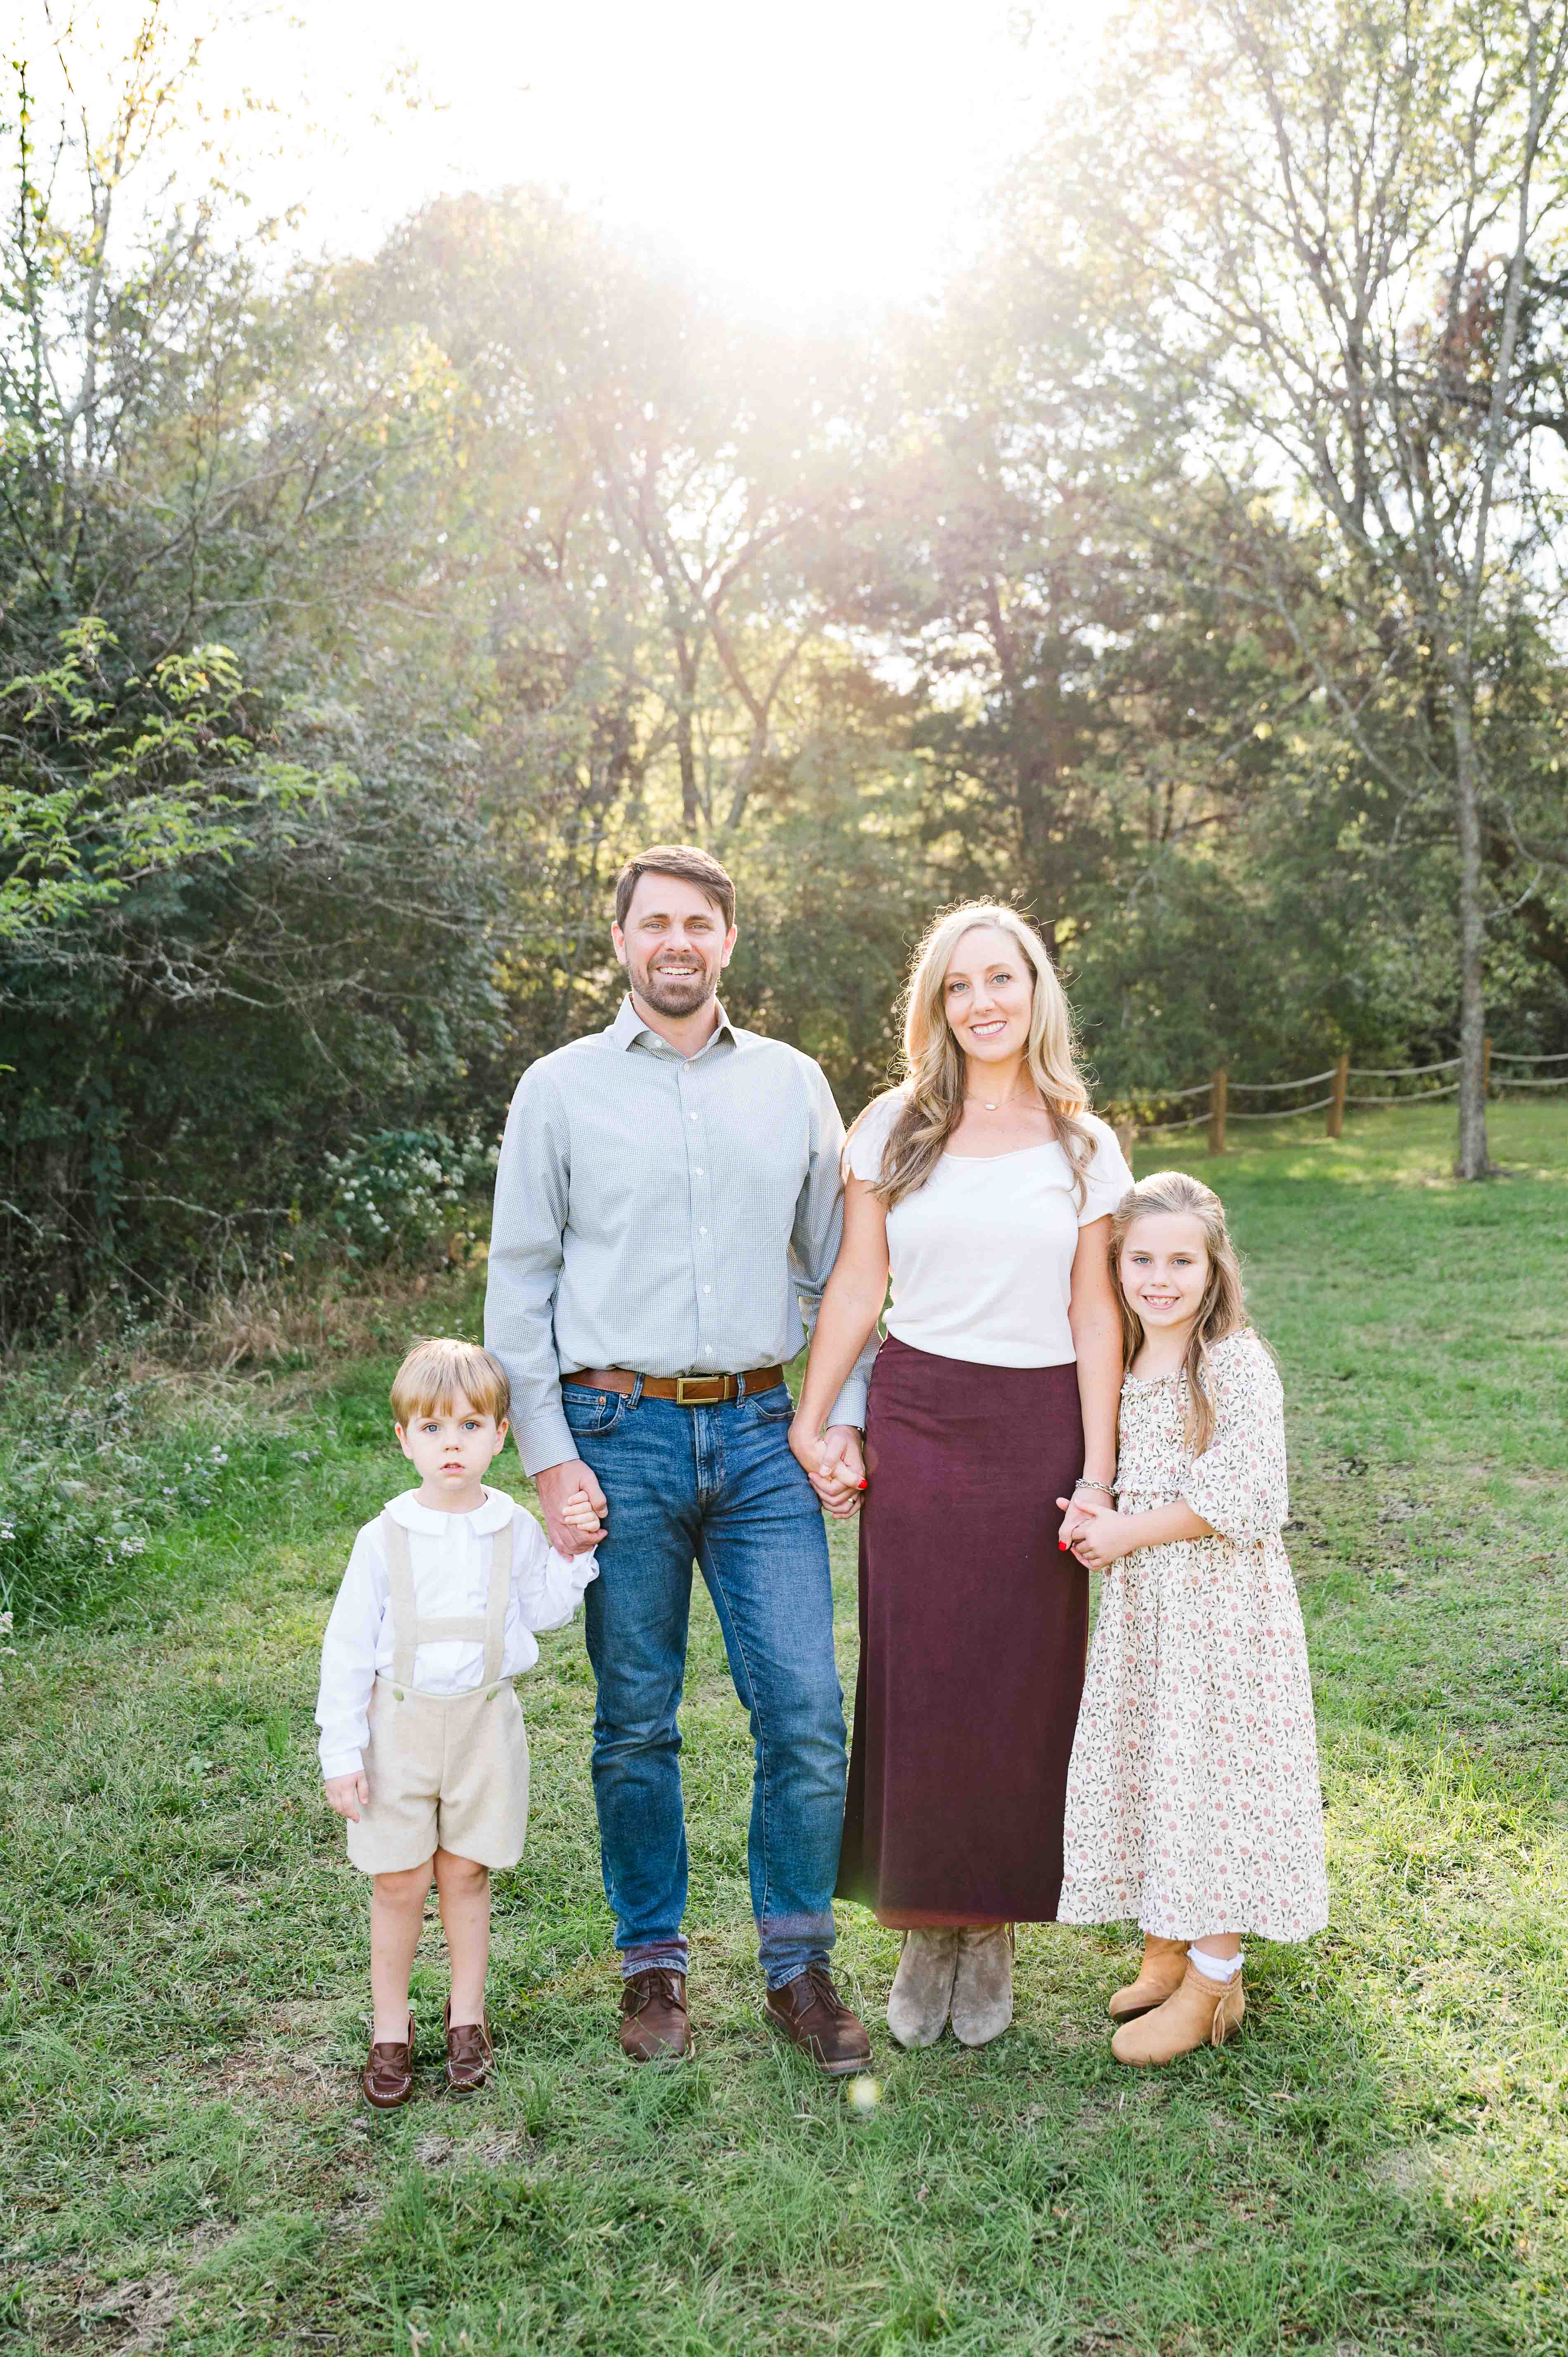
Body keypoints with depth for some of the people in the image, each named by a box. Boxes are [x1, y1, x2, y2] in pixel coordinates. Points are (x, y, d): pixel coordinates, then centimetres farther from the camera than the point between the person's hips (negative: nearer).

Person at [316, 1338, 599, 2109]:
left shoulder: (514, 1530, -1)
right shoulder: (384, 1538, -6)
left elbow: (544, 1612, 10)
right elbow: (348, 1649, -2)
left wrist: (572, 1552, -5)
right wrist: (342, 1753, -4)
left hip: (484, 1723, 1)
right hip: (400, 1723, -1)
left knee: (466, 1872, 9)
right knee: (399, 1881, 4)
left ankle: (466, 2016, 27)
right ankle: (390, 2028, 22)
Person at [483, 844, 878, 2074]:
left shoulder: (793, 1083, 9)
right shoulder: (561, 1088, 3)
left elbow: (838, 1266, 12)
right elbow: (519, 1284, 3)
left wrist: (847, 1418, 4)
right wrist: (549, 1455, -4)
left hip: (759, 1431, 2)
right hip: (619, 1431, -1)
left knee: (807, 1712, -1)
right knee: (636, 1724, 8)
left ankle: (799, 1968, 19)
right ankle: (654, 1964, 26)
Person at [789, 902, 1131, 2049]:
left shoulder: (1084, 1145, 4)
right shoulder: (896, 1126, 4)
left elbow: (1095, 1317, 3)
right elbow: (856, 1286, 6)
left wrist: (1097, 1472, -4)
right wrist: (809, 1423, 2)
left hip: (1039, 1428, 0)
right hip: (914, 1423, 0)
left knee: (1019, 1688, 6)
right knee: (915, 1683, 4)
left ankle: (992, 1934, 23)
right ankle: (924, 1933, 20)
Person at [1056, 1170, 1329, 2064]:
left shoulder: (1239, 1365, -14)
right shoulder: (1123, 1368, 8)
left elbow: (1244, 1499, -21)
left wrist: (1126, 1534, -16)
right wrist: (1095, 1522, 1)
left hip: (1223, 1608, -7)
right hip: (1139, 1605, 7)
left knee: (1214, 1781, 1)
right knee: (1144, 1771, 14)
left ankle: (1213, 1986, 15)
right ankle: (1165, 1954, 31)